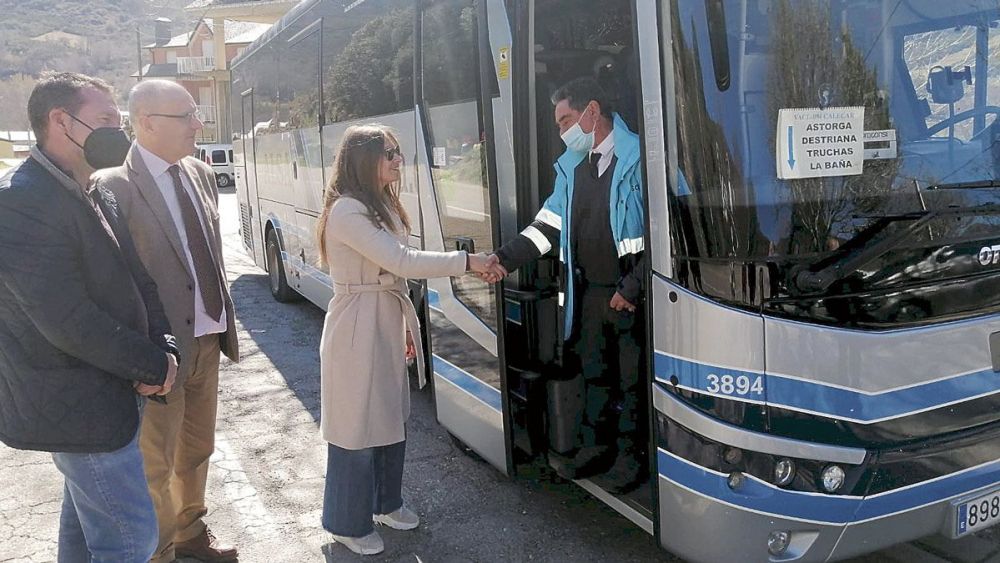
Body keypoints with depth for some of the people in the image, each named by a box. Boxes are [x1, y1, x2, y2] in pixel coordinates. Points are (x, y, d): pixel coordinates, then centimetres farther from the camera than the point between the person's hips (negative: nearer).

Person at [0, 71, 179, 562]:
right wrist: (153, 365, -17)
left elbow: (137, 279, 11)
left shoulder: (97, 196, 9)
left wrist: (163, 348, -6)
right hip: (78, 407, -9)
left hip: (109, 393, 10)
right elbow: (67, 320, -26)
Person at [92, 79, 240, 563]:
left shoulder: (200, 174, 6)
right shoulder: (114, 187, -17)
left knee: (196, 451, 23)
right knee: (156, 464, 10)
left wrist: (223, 316, 10)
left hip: (207, 340, 7)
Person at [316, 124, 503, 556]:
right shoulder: (346, 211, -18)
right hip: (358, 329, -9)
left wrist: (405, 326, 16)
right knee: (358, 425, 2)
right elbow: (402, 261, -24)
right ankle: (348, 524, 19)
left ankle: (385, 503, 35)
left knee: (391, 417, 17)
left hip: (388, 324, 9)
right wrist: (468, 261, -22)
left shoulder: (381, 205, 11)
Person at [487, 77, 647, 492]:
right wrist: (505, 259, -1)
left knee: (632, 378, 4)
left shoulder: (639, 158, -11)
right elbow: (548, 225, 12)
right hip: (589, 291, 7)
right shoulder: (570, 167, 12)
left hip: (631, 293, -7)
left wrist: (632, 288, -15)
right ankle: (595, 446, 31)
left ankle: (630, 455, 19)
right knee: (594, 371, 17)